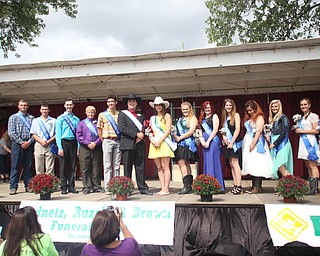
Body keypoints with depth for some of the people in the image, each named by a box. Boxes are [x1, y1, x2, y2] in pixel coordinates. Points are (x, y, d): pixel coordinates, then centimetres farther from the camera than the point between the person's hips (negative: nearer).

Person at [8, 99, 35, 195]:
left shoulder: (32, 118, 11)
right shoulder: (13, 117, 7)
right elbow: (11, 132, -2)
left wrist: (29, 142, -9)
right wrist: (21, 142, -10)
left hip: (29, 144, 2)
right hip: (17, 144, -2)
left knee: (28, 166, 5)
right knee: (15, 166, -2)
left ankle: (28, 186, 10)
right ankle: (13, 187, 1)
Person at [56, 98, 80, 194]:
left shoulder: (76, 119, 12)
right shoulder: (60, 118, 3)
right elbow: (58, 134, -2)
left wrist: (78, 147, 0)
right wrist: (60, 148, -11)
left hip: (73, 143, 3)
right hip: (64, 142, -3)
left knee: (72, 166, 7)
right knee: (63, 166, 1)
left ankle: (71, 187, 15)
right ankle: (64, 188, 8)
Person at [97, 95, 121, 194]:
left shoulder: (120, 114, 11)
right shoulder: (102, 115, 7)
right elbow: (99, 129, 8)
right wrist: (103, 140, 3)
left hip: (118, 141, 2)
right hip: (107, 140, -2)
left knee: (117, 165, 5)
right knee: (107, 165, -2)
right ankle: (107, 188, 0)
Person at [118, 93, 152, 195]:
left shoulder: (141, 116, 21)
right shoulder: (122, 114, 8)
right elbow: (122, 128, -7)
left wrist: (141, 135, -10)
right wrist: (136, 134, -13)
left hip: (140, 144, 4)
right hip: (127, 144, -4)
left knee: (141, 168, 5)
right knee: (127, 168, 1)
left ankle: (143, 188, 10)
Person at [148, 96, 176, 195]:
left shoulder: (167, 116, 5)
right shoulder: (152, 118, 19)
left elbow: (168, 130, -4)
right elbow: (150, 131, 16)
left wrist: (160, 141, -12)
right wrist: (152, 140, -4)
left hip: (164, 143, -5)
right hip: (154, 144, 5)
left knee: (165, 167, -8)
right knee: (159, 168, 3)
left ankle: (166, 189, -7)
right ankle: (162, 189, 6)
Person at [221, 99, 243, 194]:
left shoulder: (236, 115, -1)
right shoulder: (224, 117, 18)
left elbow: (237, 129, -9)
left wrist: (232, 142, -14)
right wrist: (223, 136, -2)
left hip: (235, 142, -7)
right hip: (227, 143, 7)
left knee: (234, 163, -11)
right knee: (231, 164, 4)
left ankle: (239, 187, -10)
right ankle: (235, 186, 8)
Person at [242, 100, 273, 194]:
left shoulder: (259, 117, -4)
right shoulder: (248, 119, 18)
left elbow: (259, 131, -13)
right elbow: (248, 131, 15)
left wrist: (253, 144, -18)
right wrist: (249, 144, 5)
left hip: (257, 142, -8)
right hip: (248, 142, 8)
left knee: (257, 164, -9)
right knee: (251, 165, 6)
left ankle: (258, 187, -6)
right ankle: (254, 186, 9)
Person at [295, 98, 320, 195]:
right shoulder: (302, 117, 18)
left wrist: (302, 131, -11)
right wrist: (298, 130, 8)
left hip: (310, 142, -8)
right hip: (303, 141, 9)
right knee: (308, 166, 8)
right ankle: (311, 187, 10)